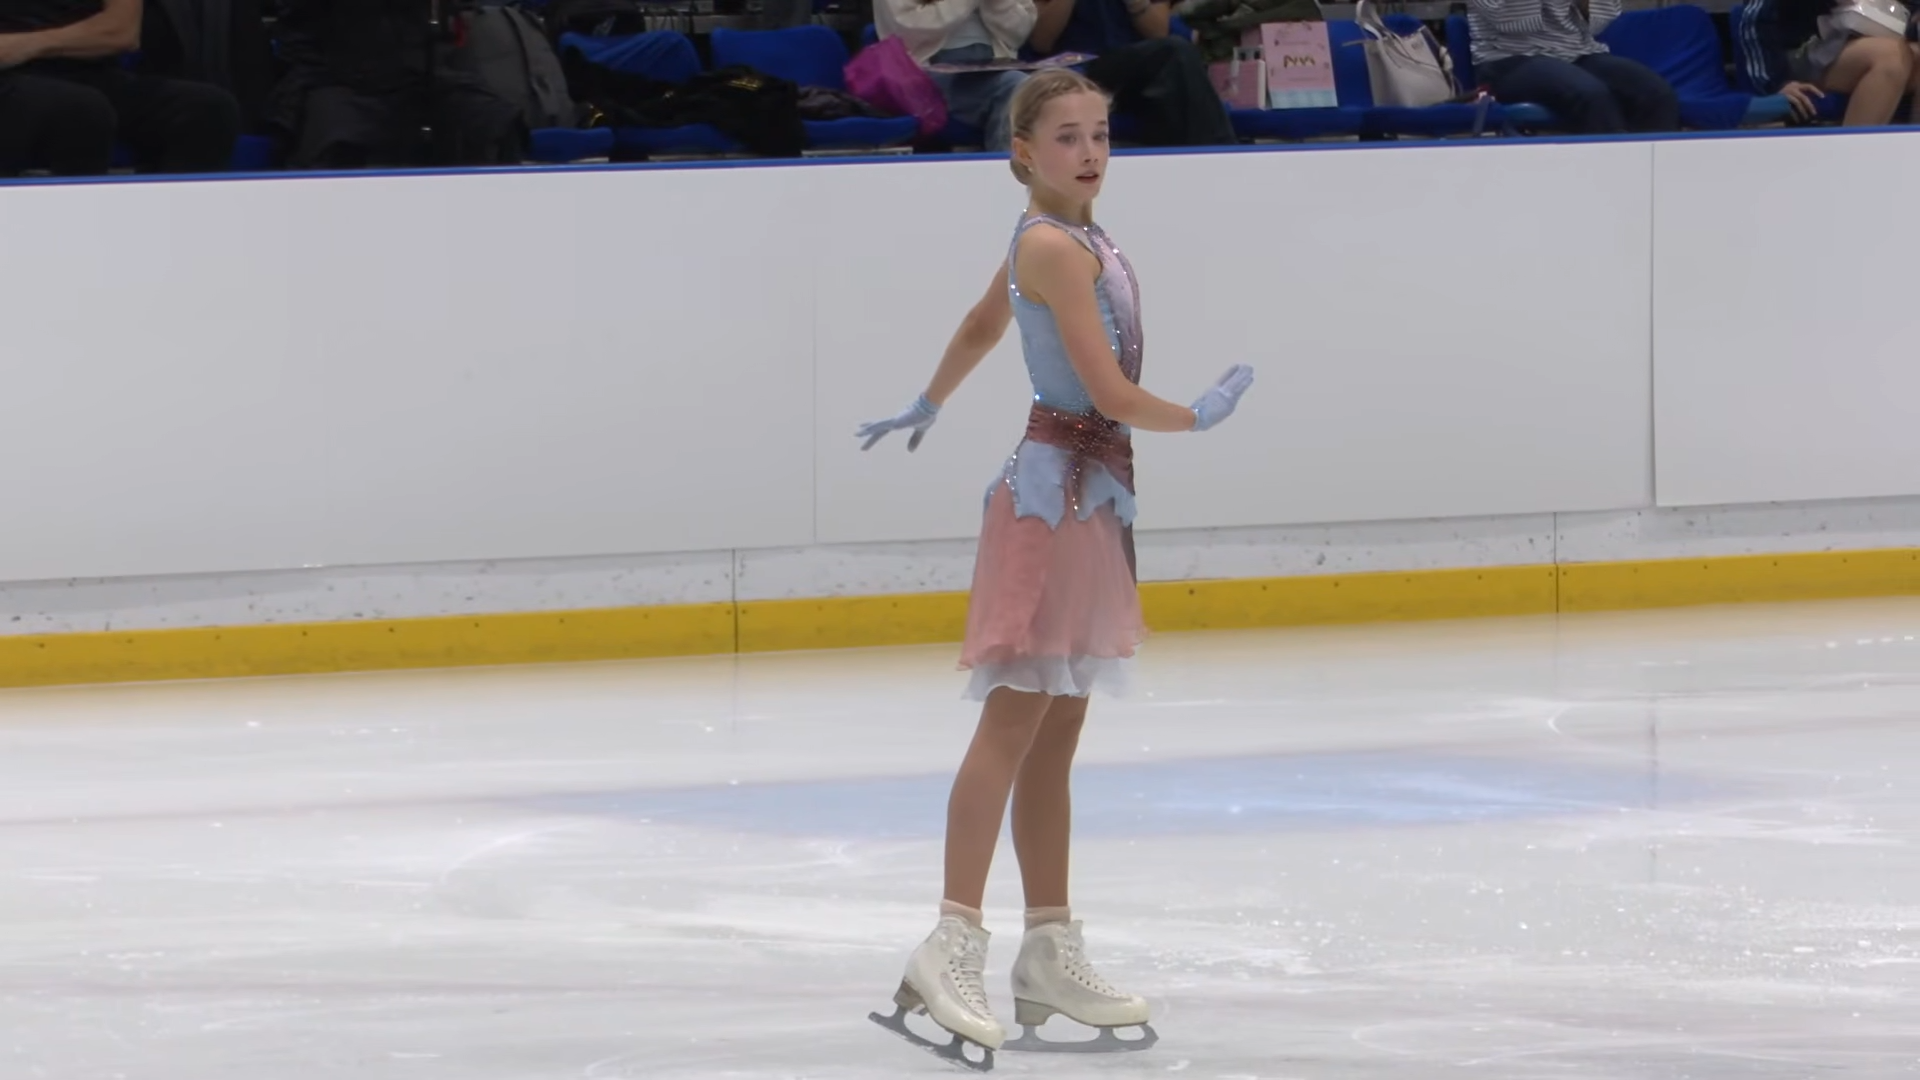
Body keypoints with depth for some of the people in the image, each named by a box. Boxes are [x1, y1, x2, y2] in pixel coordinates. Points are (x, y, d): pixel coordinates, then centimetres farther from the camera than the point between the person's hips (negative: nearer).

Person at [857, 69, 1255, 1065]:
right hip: (1053, 487, -9)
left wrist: (927, 409, 44)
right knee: (1014, 718, -14)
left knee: (1054, 736, 11)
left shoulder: (1065, 239, 12)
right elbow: (1110, 393, -21)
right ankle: (954, 944, -20)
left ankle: (1051, 954, 16)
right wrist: (1201, 416, -3)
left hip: (1091, 493, 9)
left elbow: (982, 322, 29)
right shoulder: (1054, 247, -17)